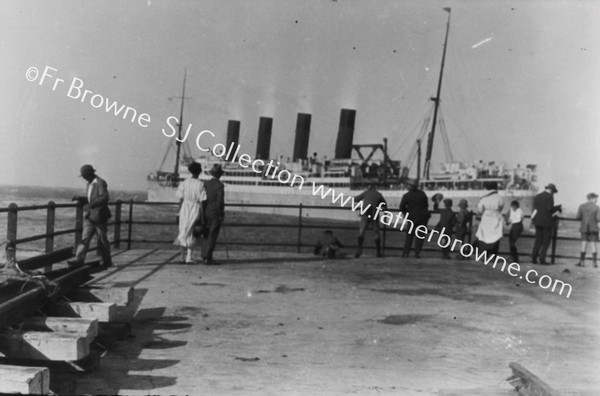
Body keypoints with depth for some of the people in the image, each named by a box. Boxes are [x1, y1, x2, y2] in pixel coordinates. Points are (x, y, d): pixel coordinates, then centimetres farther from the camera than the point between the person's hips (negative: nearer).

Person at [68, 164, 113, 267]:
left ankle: (107, 261, 17)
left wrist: (93, 204, -32)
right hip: (90, 216, 8)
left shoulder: (100, 183, -14)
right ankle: (79, 259, -6)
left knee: (102, 239, 3)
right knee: (85, 237, -2)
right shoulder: (90, 184, 13)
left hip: (99, 216, -8)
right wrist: (80, 198, 4)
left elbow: (105, 197, -25)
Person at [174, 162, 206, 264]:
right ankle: (189, 258, 0)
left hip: (185, 209, 2)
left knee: (183, 231, 13)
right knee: (191, 234, 6)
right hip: (195, 210, -2)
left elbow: (181, 199, 1)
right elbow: (202, 201, -8)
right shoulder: (201, 184, -8)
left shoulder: (184, 183, -1)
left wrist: (179, 213, 10)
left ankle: (183, 257, 16)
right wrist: (202, 216, -2)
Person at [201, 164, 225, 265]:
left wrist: (202, 213, 12)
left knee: (206, 235, 15)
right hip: (215, 215, -6)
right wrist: (221, 215, -9)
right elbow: (220, 201, -17)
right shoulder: (220, 185, -13)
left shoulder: (206, 184, 3)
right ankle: (208, 259, -1)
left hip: (206, 214, 6)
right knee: (212, 237, -1)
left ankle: (204, 256, 17)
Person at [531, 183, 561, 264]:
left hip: (537, 221, 6)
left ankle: (533, 258, 3)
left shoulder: (537, 196, 13)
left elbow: (535, 209, 10)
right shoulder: (549, 196, -8)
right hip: (547, 221, -6)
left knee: (538, 239, 13)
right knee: (546, 241, 2)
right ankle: (542, 259, -4)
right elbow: (550, 208, -17)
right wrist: (558, 208, 1)